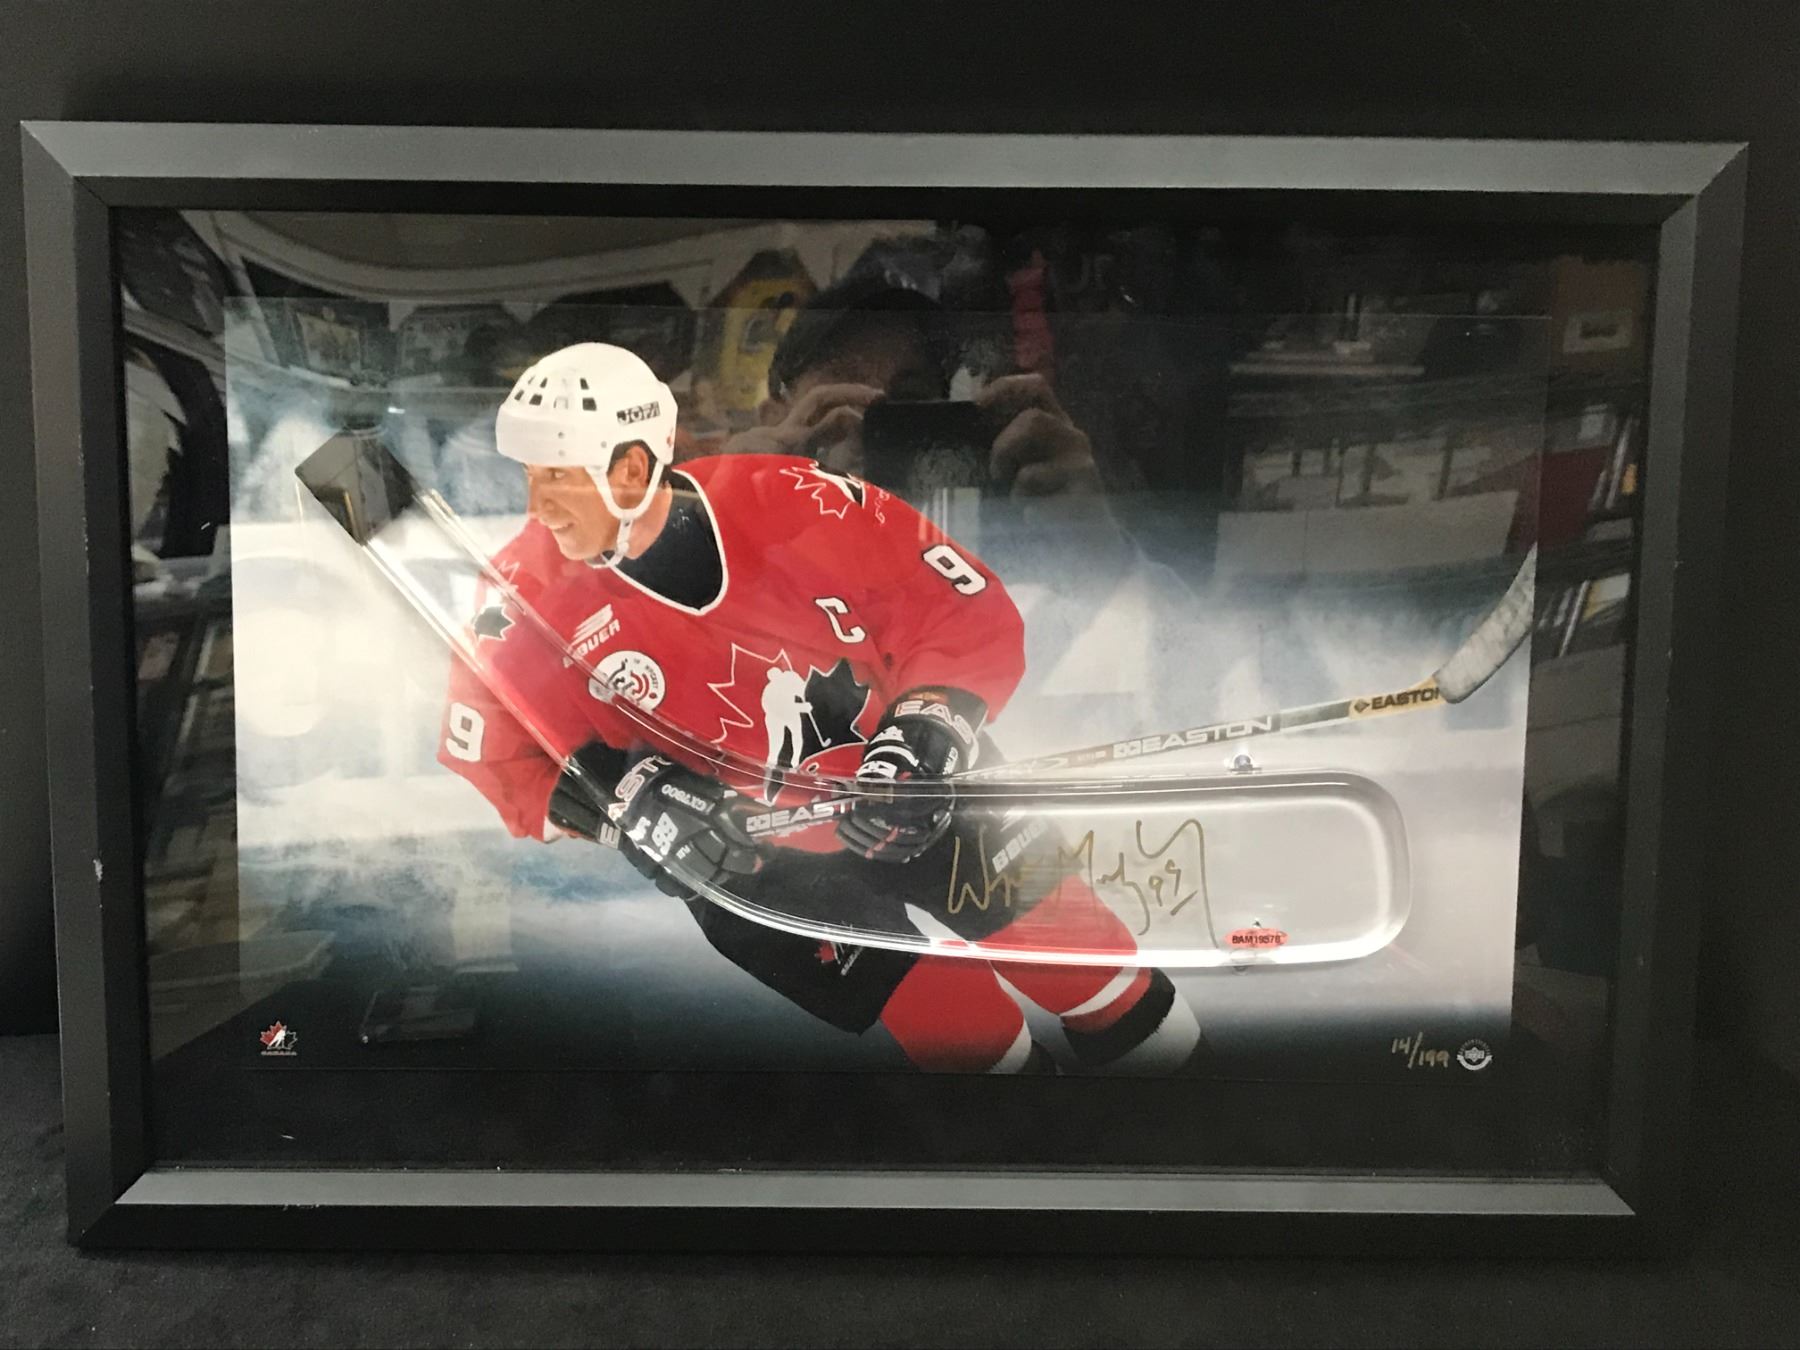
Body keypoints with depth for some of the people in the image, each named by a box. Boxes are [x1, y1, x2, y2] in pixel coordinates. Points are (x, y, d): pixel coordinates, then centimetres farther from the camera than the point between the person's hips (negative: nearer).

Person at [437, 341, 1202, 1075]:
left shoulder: (790, 504, -20)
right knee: (981, 1043, -7)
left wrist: (925, 731, -28)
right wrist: (622, 802, -21)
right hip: (749, 860, 0)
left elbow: (968, 615, -12)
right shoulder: (531, 597, -16)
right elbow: (489, 767, -5)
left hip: (928, 792, 1)